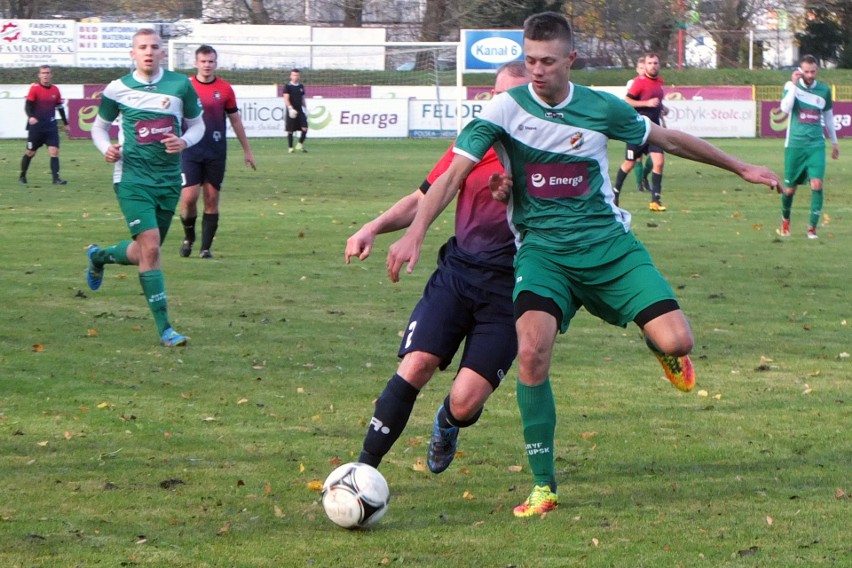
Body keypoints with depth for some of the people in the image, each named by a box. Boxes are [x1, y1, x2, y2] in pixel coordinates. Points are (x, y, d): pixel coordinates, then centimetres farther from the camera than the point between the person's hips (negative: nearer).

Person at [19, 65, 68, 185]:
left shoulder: (55, 89, 6)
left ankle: (56, 178, -11)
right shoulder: (34, 88, -7)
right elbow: (28, 105, -12)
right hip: (36, 126, -3)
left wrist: (65, 122, 20)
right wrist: (30, 117, -31)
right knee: (30, 152, 7)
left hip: (51, 126, 3)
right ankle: (22, 176, 24)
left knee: (54, 151, -10)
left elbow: (59, 107, 17)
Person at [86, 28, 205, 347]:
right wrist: (106, 148, -9)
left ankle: (99, 256, 48)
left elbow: (197, 124, 11)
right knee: (150, 248, -17)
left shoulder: (180, 85, 0)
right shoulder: (117, 89, -2)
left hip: (169, 180, 3)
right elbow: (99, 126, 12)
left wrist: (184, 142, -11)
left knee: (144, 253, 14)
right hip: (132, 179, -3)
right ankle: (164, 329, -12)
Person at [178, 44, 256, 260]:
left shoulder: (225, 89, 3)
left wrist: (247, 150, 14)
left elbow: (235, 120, 12)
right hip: (190, 151, -1)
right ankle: (188, 236, 16)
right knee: (189, 197, -11)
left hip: (216, 152, 1)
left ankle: (206, 248, 9)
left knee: (212, 199, 1)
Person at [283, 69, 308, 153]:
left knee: (305, 128, -8)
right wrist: (290, 108, -27)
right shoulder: (287, 86, -5)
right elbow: (286, 99, -14)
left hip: (300, 111, 4)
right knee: (290, 131, 0)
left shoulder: (301, 87, 12)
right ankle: (290, 148, 9)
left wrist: (305, 108, 19)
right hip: (291, 111, -4)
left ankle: (300, 145, 7)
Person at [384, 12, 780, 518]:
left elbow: (669, 140, 14)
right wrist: (415, 234, -22)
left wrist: (742, 168, 22)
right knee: (532, 352, -26)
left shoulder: (601, 109, -1)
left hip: (608, 242, 1)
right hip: (542, 248, -1)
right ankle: (543, 485, -12)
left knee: (676, 343, -15)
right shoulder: (507, 109, -6)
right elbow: (453, 174, -10)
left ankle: (661, 349, 29)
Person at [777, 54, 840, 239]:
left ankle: (812, 227, -8)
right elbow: (785, 108, -18)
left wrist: (834, 141, 24)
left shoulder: (824, 90, 6)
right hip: (794, 144, -1)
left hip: (816, 144, 1)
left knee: (817, 184, -16)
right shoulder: (791, 86, -1)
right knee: (789, 189, 5)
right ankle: (785, 219, 34)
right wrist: (794, 85, -20)